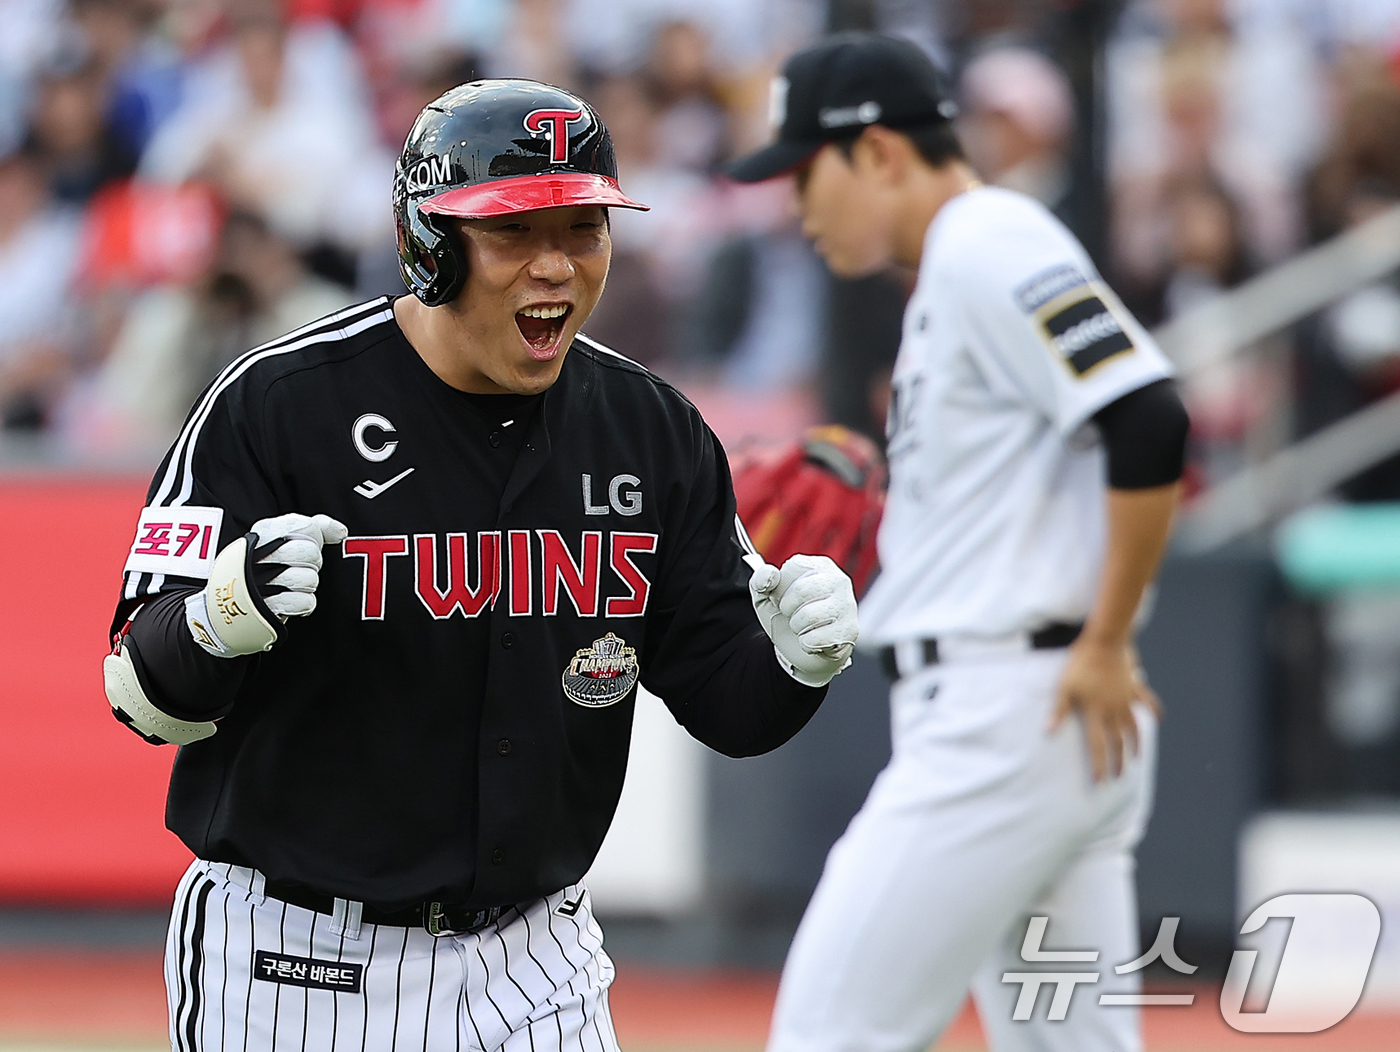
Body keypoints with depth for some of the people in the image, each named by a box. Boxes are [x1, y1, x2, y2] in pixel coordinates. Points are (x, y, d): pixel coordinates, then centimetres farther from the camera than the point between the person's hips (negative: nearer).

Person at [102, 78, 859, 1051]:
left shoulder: (650, 430, 2)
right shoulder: (278, 402, -13)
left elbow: (729, 704, 5)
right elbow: (147, 697, -14)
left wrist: (797, 660, -18)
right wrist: (225, 616, -36)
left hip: (535, 969, 4)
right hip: (295, 963, -4)